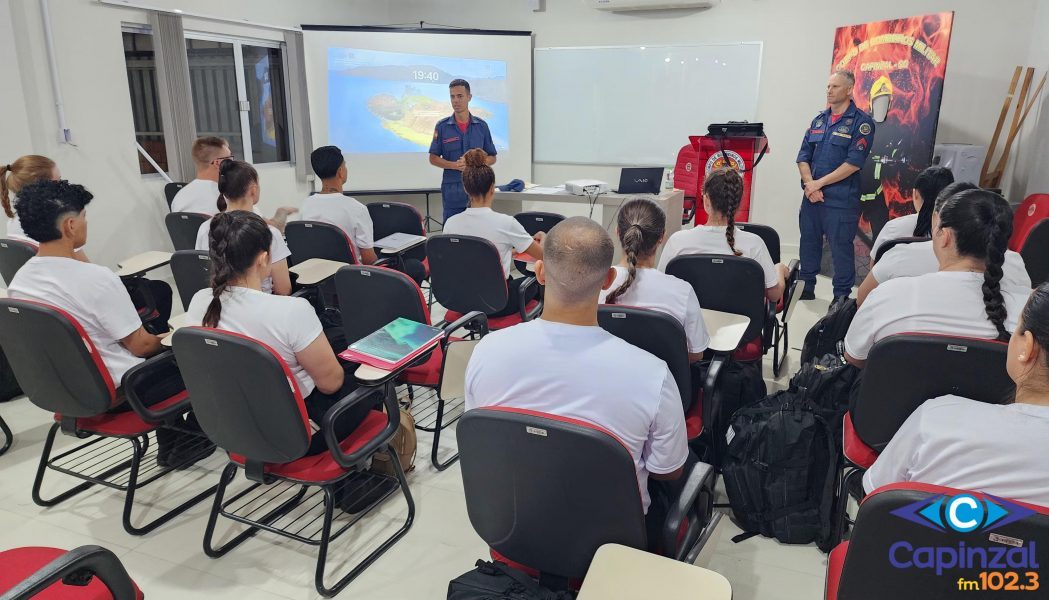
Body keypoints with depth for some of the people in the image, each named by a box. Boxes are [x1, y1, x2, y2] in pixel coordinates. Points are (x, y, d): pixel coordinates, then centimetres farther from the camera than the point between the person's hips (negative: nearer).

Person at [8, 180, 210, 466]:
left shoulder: (18, 282, -3)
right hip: (120, 393, -8)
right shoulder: (95, 278, -28)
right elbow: (141, 345, -20)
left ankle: (169, 444, 33)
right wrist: (161, 340, 4)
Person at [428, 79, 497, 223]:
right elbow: (433, 158, 3)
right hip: (452, 189, -1)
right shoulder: (442, 126, 2)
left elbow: (492, 158, 9)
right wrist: (455, 165, -14)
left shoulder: (481, 126, 6)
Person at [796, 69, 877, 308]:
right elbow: (803, 156, 9)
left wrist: (820, 183, -14)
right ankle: (806, 287, 26)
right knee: (808, 241, 13)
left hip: (841, 199, -6)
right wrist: (809, 185, -8)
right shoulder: (819, 120, 13)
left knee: (841, 247, -1)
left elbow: (854, 162, -14)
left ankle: (842, 296, 11)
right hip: (811, 197, 6)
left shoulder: (861, 122, -5)